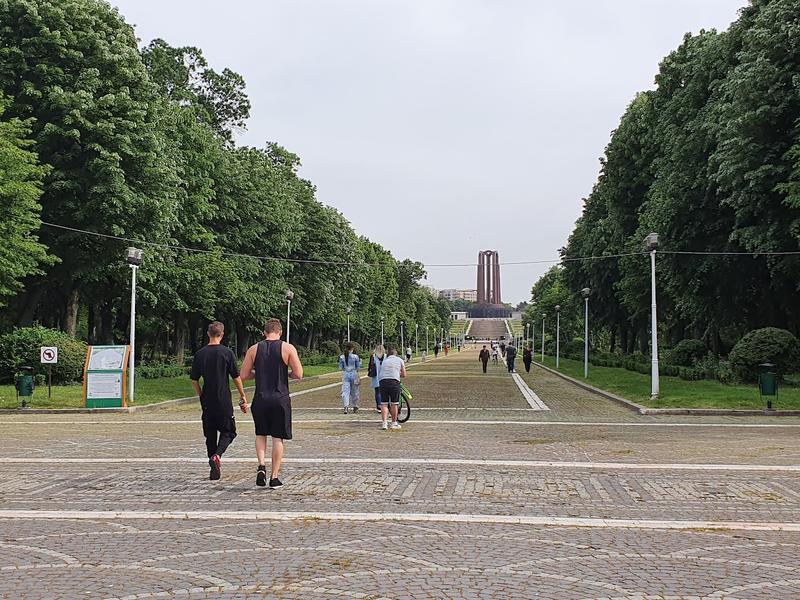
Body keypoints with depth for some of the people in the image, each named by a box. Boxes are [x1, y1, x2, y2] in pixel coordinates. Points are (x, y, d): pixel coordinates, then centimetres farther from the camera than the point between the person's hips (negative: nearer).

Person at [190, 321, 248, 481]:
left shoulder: (200, 354, 2)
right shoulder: (227, 352, -7)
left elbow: (194, 380, 5)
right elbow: (236, 378, -5)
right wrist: (243, 397, 4)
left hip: (207, 401, 3)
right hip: (224, 401, -3)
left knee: (210, 434, 12)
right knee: (228, 431, 9)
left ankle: (214, 469, 13)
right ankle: (217, 455, -18)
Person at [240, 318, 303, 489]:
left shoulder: (253, 349, 3)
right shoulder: (288, 348, -3)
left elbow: (243, 375, 4)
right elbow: (299, 375, -7)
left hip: (260, 399, 2)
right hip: (280, 399, -2)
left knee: (261, 434, 20)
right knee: (278, 438, 6)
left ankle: (261, 465, -1)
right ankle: (274, 477, 8)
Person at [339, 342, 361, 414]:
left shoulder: (342, 357, -3)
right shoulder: (355, 357, -8)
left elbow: (340, 368, 2)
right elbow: (358, 367, -3)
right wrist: (360, 361, 14)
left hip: (345, 375, 1)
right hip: (353, 374, -1)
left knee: (345, 391, -2)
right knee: (354, 392, 13)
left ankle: (346, 406, -19)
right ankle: (355, 407, 24)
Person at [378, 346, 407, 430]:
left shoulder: (384, 361, 24)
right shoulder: (399, 360, 16)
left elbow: (382, 372, 19)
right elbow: (404, 374, 18)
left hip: (383, 381, 2)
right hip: (394, 382, -2)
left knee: (384, 403, 6)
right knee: (394, 403, 7)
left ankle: (384, 422, -5)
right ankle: (394, 423, 16)